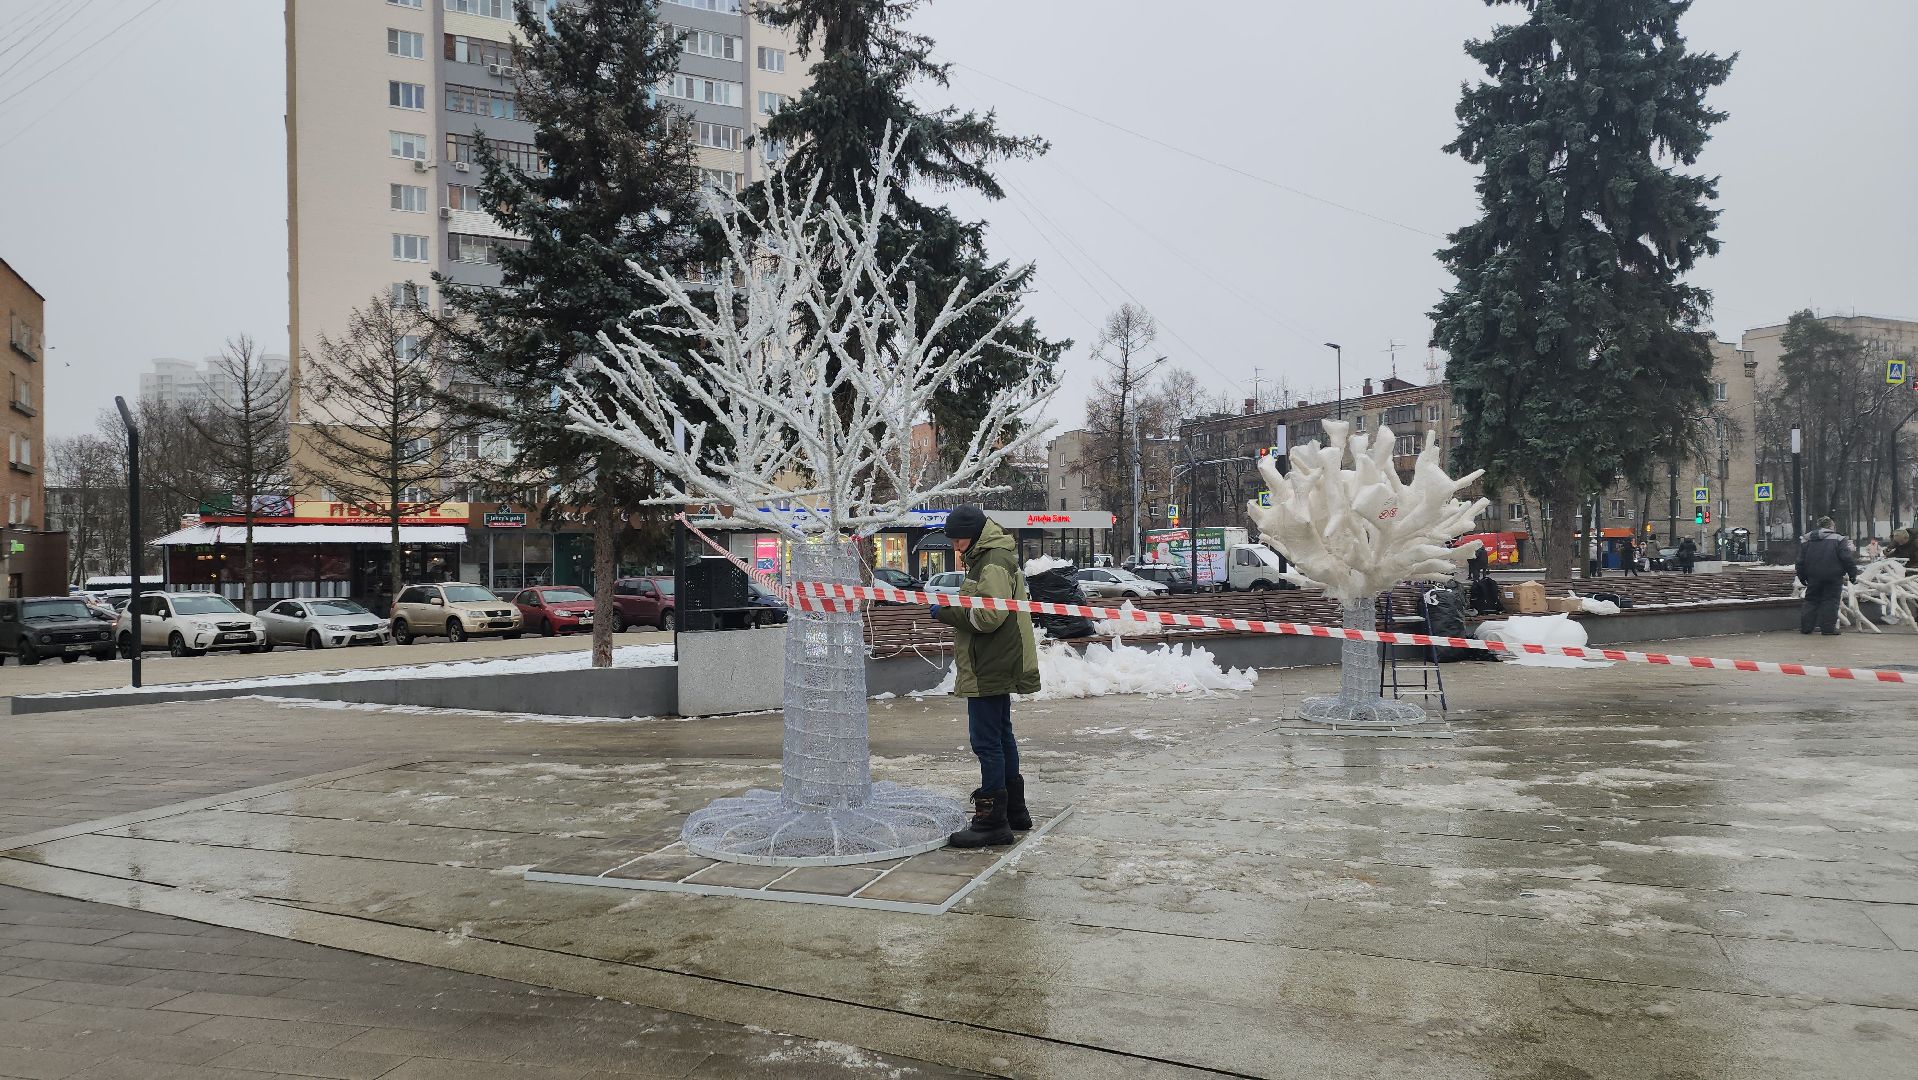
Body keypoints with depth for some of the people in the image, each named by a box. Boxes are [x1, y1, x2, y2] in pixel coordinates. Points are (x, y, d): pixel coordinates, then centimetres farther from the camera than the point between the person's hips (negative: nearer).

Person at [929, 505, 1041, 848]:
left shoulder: (993, 563, -16)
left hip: (989, 670, -11)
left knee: (987, 741, -9)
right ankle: (1014, 810, 29)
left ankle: (992, 821, -5)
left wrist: (945, 612, -15)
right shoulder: (986, 559, 18)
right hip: (995, 668, 11)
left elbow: (988, 615, -24)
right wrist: (950, 609, 8)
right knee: (1001, 736, 18)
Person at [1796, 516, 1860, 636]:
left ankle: (1805, 627, 9)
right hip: (1833, 577, -4)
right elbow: (1847, 559, -10)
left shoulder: (1807, 540, 8)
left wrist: (1802, 577, 18)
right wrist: (1853, 574, -3)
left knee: (1811, 600, 12)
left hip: (1813, 576, 4)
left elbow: (1801, 561, 10)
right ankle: (1828, 628, -2)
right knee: (1830, 601, 1)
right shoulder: (1838, 539, -5)